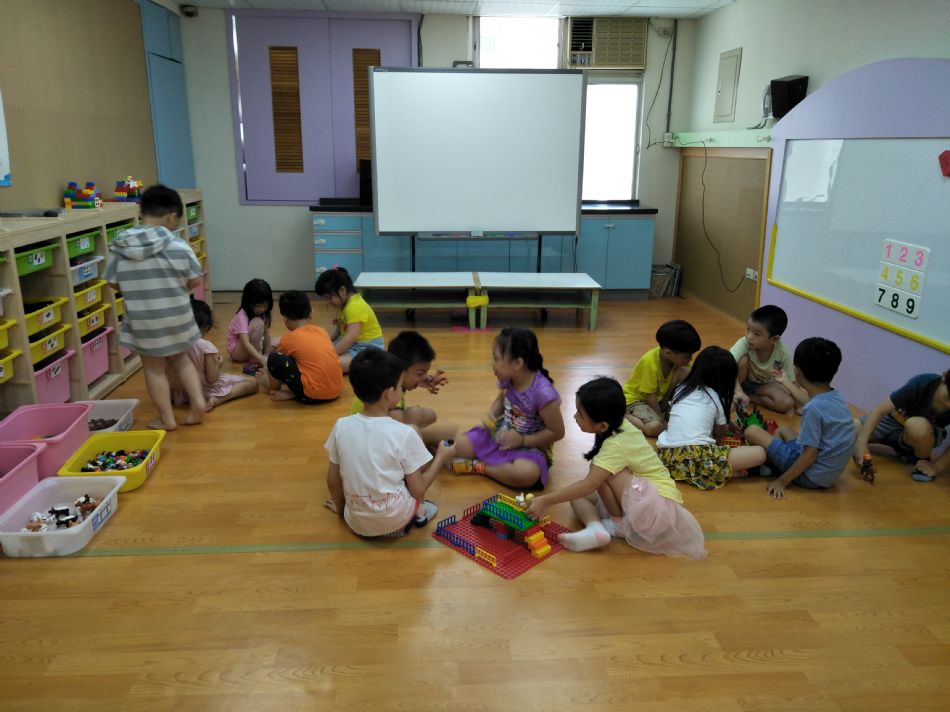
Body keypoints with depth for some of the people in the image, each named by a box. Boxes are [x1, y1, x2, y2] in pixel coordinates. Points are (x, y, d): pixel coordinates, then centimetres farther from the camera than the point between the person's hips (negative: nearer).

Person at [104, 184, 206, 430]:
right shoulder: (177, 244, -14)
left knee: (154, 368, 13)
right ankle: (198, 402, 15)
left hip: (142, 320, 0)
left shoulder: (120, 247, -7)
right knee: (180, 359, 23)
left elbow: (114, 284, 1)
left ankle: (167, 418, 17)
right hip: (177, 317, 0)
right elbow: (195, 281, -8)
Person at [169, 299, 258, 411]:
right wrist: (218, 364, -4)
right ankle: (217, 399, -14)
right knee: (252, 383, 1)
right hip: (206, 391, -8)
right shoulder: (206, 346, -23)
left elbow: (170, 375, -2)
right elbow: (211, 379, -21)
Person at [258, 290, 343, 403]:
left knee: (274, 358, -3)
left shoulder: (288, 338, 0)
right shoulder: (322, 331, 14)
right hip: (336, 391, 7)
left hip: (313, 394, -6)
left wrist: (263, 380, 34)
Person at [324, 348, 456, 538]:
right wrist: (440, 458, 5)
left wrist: (341, 507, 22)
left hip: (356, 524, 4)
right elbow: (418, 491, -10)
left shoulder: (341, 426, -8)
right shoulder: (404, 433, -18)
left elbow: (332, 481, 2)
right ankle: (418, 512, 19)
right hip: (397, 521, -4)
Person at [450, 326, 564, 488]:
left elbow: (557, 432, -19)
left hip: (529, 446, -5)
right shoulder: (507, 379, -9)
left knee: (527, 474, -39)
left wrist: (521, 440, -22)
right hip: (500, 434, 5)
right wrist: (491, 415, -7)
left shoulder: (543, 393, -29)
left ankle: (478, 467, -16)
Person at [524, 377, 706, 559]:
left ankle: (619, 523, -7)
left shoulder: (616, 446, -25)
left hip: (659, 503, -9)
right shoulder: (620, 426, -1)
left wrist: (545, 501, -29)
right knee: (577, 497, 1)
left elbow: (589, 485, -31)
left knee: (602, 471, -25)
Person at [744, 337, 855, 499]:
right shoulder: (836, 397, -1)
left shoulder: (813, 408, -26)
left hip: (811, 477, -9)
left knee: (752, 431, -7)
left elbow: (810, 454, -23)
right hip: (830, 472, 9)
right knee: (783, 429, 28)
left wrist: (782, 481, -15)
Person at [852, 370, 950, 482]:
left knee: (918, 426, -38)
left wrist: (936, 467, -27)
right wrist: (861, 441, -41)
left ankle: (923, 459, -5)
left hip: (923, 436, -1)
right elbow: (881, 409, -31)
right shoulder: (922, 383, -31)